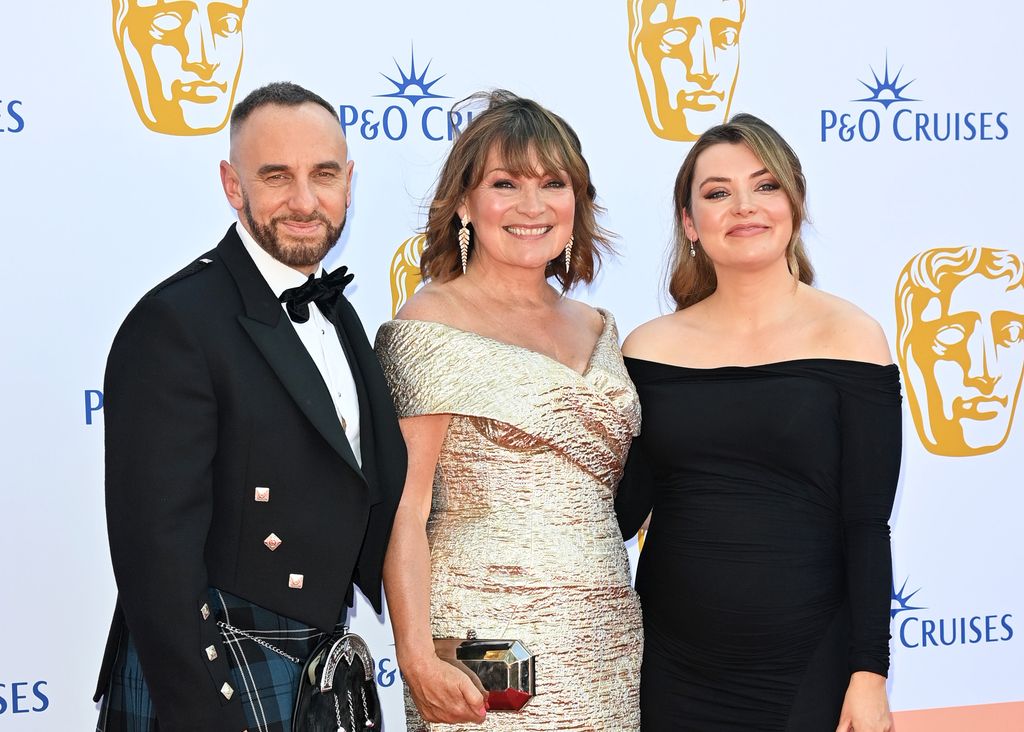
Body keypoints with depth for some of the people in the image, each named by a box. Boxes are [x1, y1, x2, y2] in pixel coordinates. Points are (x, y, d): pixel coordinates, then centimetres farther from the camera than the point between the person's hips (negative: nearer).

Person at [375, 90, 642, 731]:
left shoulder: (597, 329, 12)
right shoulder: (428, 328, -7)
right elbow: (403, 511, -11)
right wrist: (417, 656, -19)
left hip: (607, 646, 6)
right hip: (491, 640, -5)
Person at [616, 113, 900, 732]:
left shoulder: (849, 337, -4)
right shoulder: (651, 348, 2)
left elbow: (867, 525, -5)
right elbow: (622, 509, 3)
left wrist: (870, 672, -7)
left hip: (807, 670, -2)